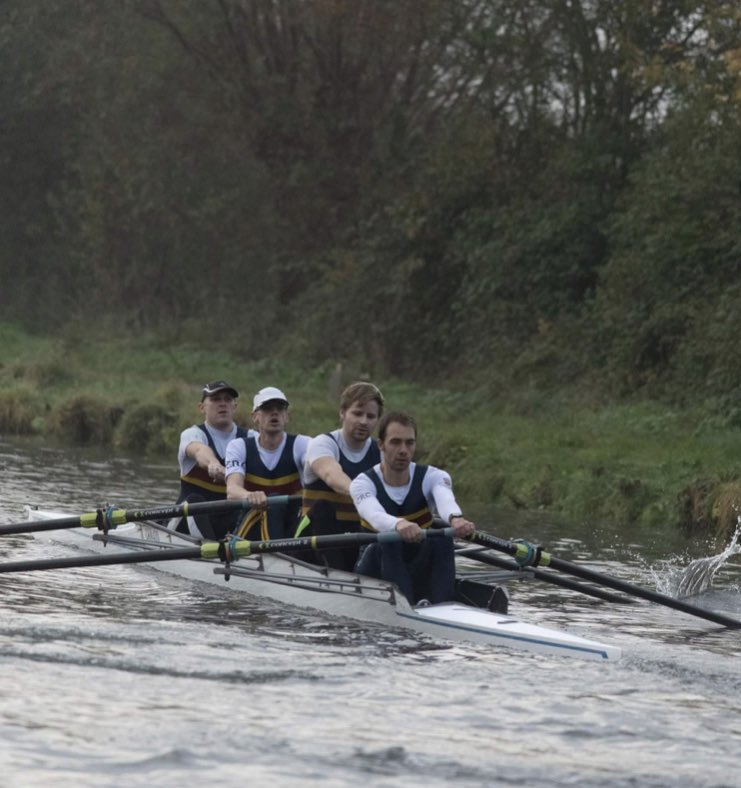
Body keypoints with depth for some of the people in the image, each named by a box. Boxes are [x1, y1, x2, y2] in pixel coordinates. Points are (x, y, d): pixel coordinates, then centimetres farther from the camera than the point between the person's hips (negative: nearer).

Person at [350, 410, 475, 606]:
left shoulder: (432, 477, -5)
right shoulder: (363, 483, -10)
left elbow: (445, 500, -30)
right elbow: (373, 514, -35)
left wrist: (455, 518, -56)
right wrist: (399, 525, -59)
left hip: (420, 573, 2)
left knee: (440, 537, -25)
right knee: (388, 544, -31)